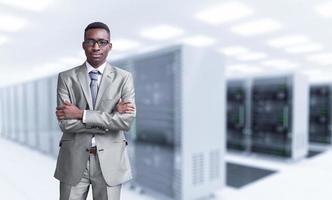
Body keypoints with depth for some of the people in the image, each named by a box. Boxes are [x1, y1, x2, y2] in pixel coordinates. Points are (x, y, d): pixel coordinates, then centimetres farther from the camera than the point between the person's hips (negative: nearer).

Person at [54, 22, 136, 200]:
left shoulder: (124, 78, -2)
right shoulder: (66, 78, 0)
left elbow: (126, 120, -13)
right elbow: (65, 123, -10)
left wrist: (82, 114, -15)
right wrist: (111, 116, -15)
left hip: (109, 160, 0)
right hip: (74, 160, 1)